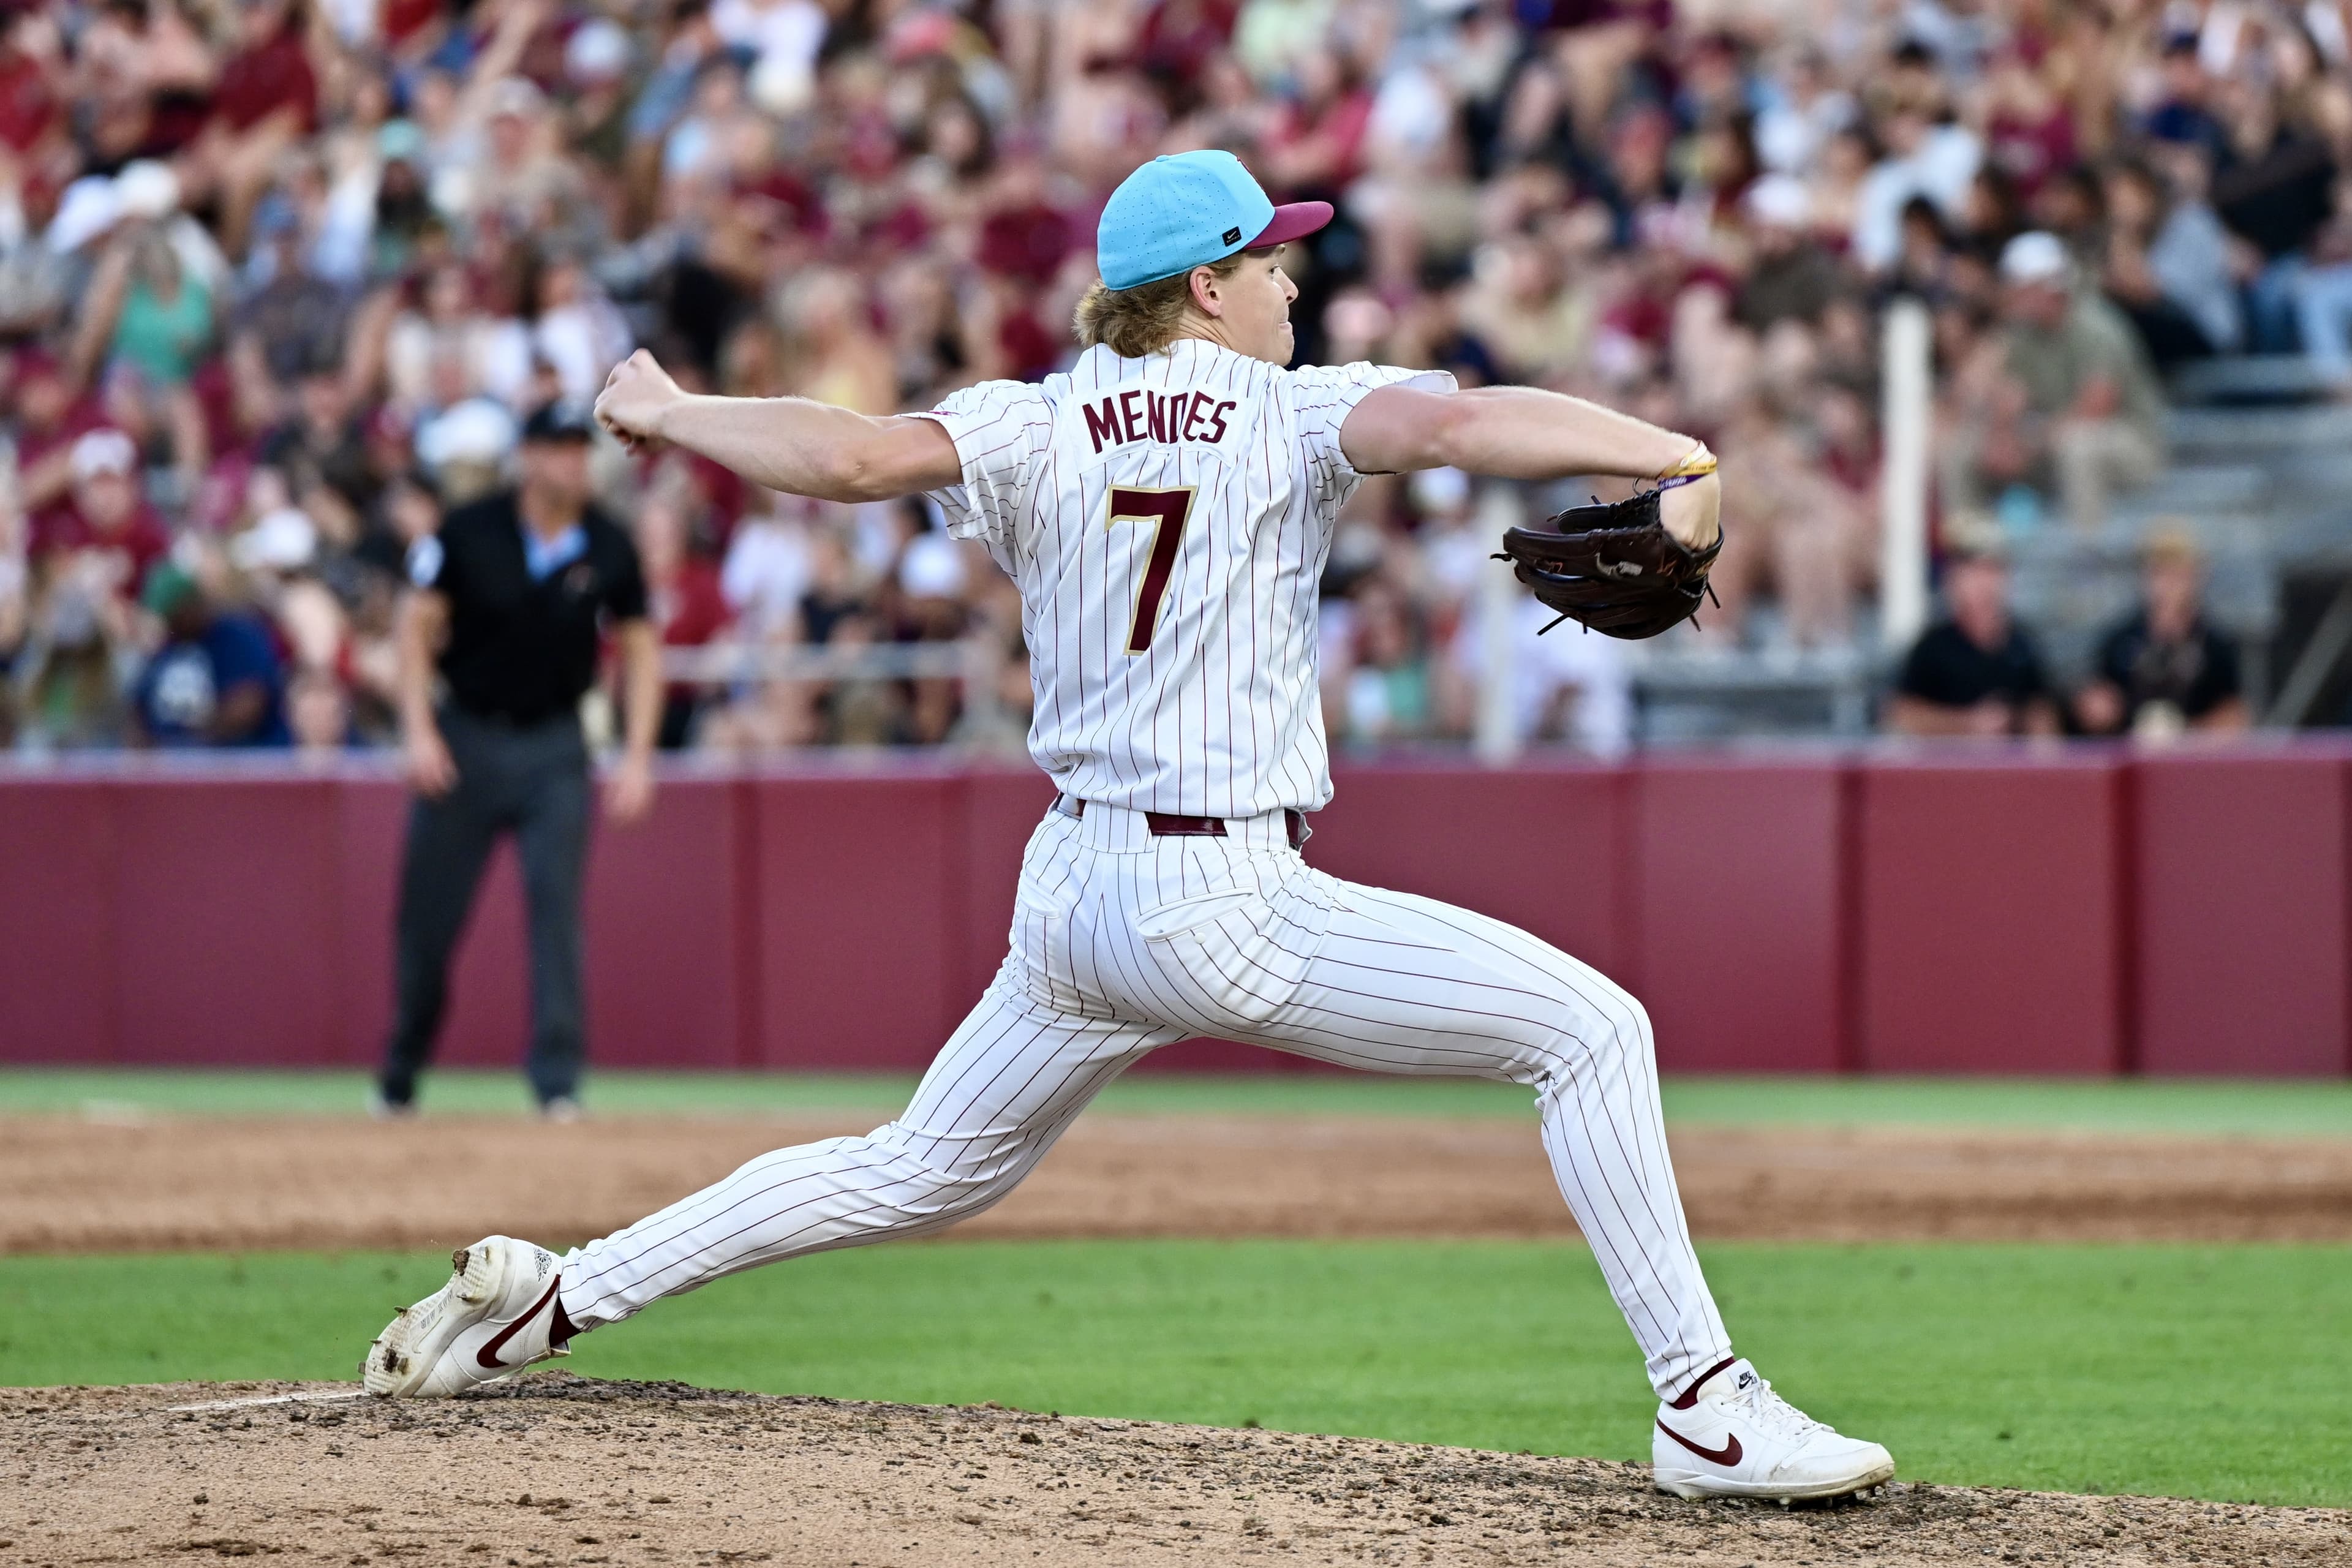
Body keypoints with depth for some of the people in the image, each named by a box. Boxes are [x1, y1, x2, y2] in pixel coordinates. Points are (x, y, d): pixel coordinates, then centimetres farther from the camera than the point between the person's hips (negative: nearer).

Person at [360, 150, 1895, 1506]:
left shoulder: (1037, 430, 4)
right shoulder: (1297, 418, -6)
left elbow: (855, 453, -13)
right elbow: (1458, 425, -25)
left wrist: (668, 414, 2)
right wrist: (1682, 458, -35)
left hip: (1076, 894, 6)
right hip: (1229, 905, -6)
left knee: (918, 1173, 26)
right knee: (1592, 1029, -3)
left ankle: (556, 1292, 24)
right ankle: (1709, 1411, -12)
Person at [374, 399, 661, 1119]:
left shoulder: (609, 549, -6)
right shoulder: (470, 532, -11)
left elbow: (640, 648, 4)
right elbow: (417, 624, -4)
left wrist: (637, 756, -3)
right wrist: (418, 730, -13)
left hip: (554, 746, 1)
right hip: (465, 735, -1)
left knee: (557, 904, -11)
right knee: (428, 912, 5)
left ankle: (558, 1080, -10)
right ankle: (400, 1077, 22)